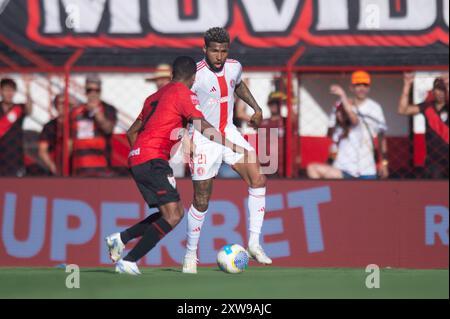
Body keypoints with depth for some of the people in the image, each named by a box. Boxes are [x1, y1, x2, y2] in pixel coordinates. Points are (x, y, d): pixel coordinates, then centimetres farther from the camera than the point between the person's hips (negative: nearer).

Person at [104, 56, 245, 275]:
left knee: (175, 213, 12)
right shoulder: (184, 93, -2)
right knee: (173, 217, -14)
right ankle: (129, 261, -20)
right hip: (153, 160, -9)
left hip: (136, 160, 9)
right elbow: (203, 127, -13)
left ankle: (121, 238, 8)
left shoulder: (155, 96, 23)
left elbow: (132, 132, 28)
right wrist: (232, 146, -9)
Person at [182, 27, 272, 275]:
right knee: (201, 201, 0)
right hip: (203, 138, -5)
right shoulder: (195, 75, -21)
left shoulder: (234, 67, -2)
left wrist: (256, 108, 16)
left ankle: (254, 243, -8)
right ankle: (191, 254, 19)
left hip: (228, 132, 5)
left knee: (257, 179, -13)